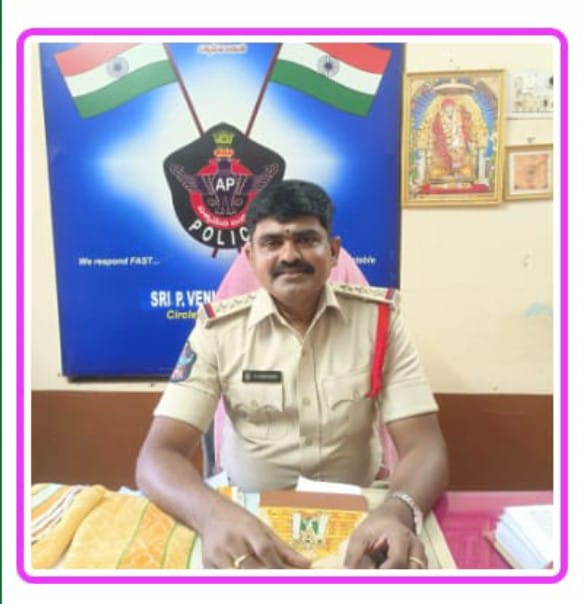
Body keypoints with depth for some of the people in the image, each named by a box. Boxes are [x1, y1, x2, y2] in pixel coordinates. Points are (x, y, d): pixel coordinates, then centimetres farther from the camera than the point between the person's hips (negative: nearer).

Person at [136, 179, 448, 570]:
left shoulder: (379, 319, -7)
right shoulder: (218, 328, -8)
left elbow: (424, 446, -10)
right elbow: (158, 455, -14)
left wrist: (399, 512, -33)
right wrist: (215, 514, -35)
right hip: (247, 518, 0)